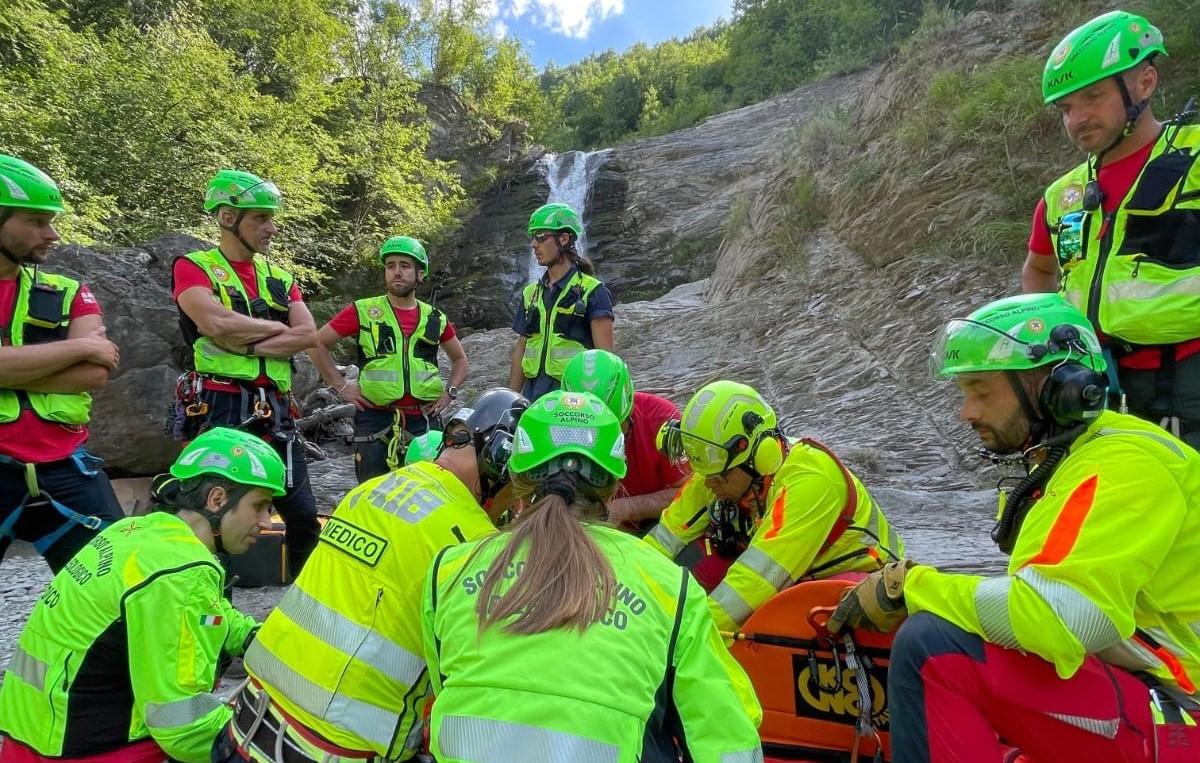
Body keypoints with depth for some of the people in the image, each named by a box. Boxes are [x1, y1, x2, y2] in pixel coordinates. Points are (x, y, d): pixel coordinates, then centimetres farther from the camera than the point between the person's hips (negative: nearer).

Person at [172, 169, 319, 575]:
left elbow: (309, 335, 0)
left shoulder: (279, 277, 16)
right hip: (222, 409, -5)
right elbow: (217, 323, -19)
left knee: (305, 517, 8)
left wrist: (247, 344, -12)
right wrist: (278, 328, -4)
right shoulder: (193, 267, 1)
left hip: (275, 413, 5)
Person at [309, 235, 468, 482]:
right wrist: (341, 386, -2)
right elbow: (317, 343, 4)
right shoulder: (364, 311, 0)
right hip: (375, 419, -2)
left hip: (424, 421, 2)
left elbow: (460, 359, 21)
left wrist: (449, 393, 7)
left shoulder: (435, 318, 8)